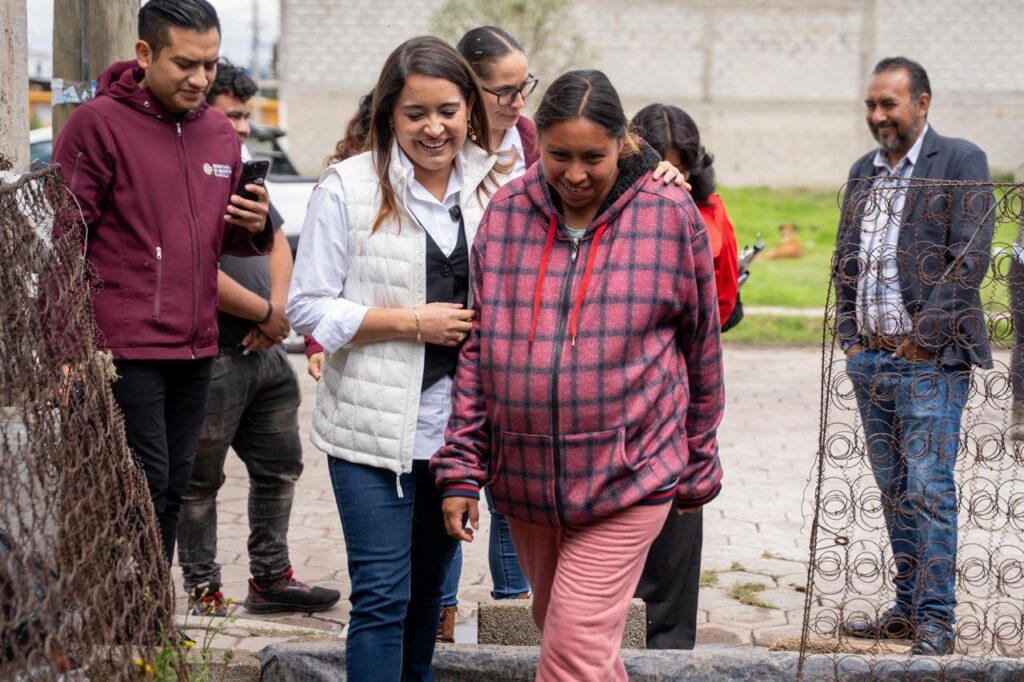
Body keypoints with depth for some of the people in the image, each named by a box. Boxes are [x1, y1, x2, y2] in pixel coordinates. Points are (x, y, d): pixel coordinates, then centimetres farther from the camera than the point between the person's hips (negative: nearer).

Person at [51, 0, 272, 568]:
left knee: (174, 487, 12)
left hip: (195, 349, 7)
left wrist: (254, 227, 0)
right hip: (125, 349, -6)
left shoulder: (220, 133, 12)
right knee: (146, 484, -7)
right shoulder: (99, 123, -8)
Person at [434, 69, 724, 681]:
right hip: (523, 475, 4)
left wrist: (698, 465, 10)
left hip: (627, 476, -4)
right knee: (558, 630, 17)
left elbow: (701, 349, 4)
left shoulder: (672, 217, -5)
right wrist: (462, 467, 3)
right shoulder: (506, 213, 2)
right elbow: (477, 344, 6)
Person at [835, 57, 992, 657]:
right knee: (894, 491, 10)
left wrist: (922, 338, -13)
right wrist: (851, 336, 10)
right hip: (871, 357, 7)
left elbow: (970, 258, -11)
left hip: (930, 358, -6)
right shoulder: (864, 172, 16)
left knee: (929, 489, -8)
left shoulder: (961, 162, -4)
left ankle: (936, 621, -3)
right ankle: (908, 608, 17)